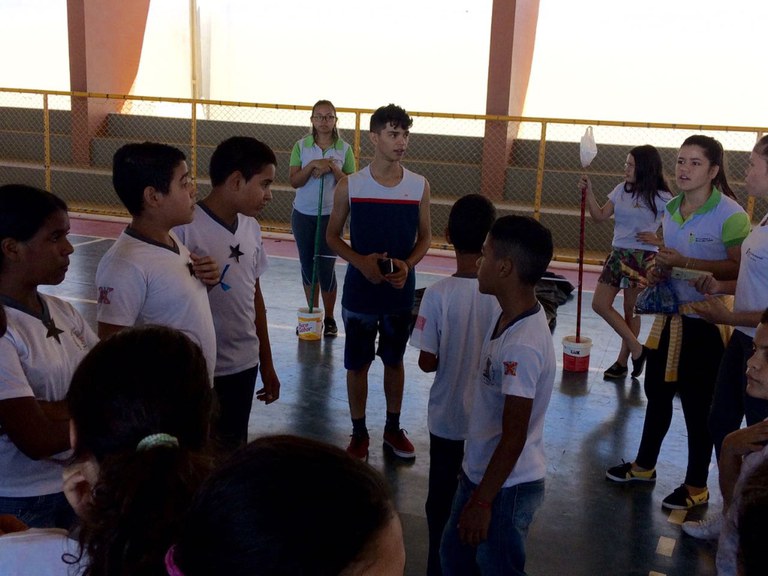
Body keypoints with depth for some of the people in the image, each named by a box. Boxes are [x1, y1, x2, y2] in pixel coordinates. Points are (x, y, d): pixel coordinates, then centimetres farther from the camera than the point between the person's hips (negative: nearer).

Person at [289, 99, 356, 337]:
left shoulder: (344, 149, -2)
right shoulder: (301, 146, 1)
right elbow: (293, 181, -5)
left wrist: (332, 168, -17)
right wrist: (312, 165, -19)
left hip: (331, 215, -2)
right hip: (303, 214, 2)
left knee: (326, 268, -5)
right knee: (307, 266, 10)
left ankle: (329, 319, 10)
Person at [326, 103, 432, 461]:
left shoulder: (420, 186, -5)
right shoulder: (350, 186, -8)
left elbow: (425, 236, 5)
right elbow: (332, 236, 0)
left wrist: (408, 264, -15)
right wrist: (360, 261, -18)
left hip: (401, 291, 1)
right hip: (360, 290, -1)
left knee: (395, 361, 16)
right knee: (357, 364, 10)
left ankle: (393, 429, 34)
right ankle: (359, 433, 27)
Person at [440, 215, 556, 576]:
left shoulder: (521, 346, -30)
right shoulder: (513, 317, -1)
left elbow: (514, 436, -26)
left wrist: (482, 501, -18)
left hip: (506, 487, -9)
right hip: (480, 471, 9)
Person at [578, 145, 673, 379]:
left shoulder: (661, 198, -9)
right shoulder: (621, 190, 7)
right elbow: (600, 216, 6)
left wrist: (657, 239, -18)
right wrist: (588, 193, -4)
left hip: (642, 258, -7)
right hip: (618, 254, 7)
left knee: (631, 311, 1)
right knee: (600, 304, 7)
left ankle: (623, 361, 16)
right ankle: (636, 350, 18)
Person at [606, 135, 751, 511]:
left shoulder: (730, 214, -18)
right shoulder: (672, 209, 6)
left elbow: (741, 269, -22)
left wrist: (684, 263, -26)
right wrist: (658, 271, -1)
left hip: (706, 322, -7)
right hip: (670, 314, 7)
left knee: (697, 403, 5)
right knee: (657, 391, 18)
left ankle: (697, 486, 23)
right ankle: (644, 465, 36)